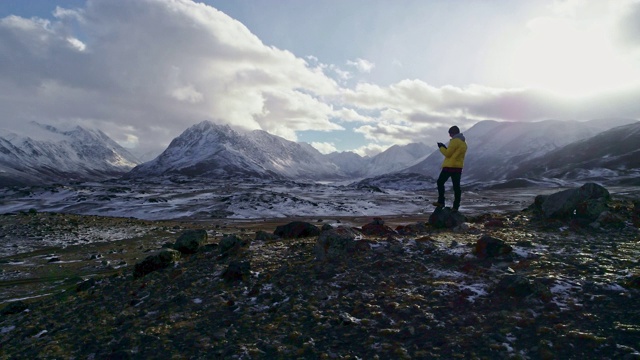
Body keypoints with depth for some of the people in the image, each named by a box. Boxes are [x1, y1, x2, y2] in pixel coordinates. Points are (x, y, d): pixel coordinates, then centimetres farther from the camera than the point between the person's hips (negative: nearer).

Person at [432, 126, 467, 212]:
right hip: (458, 167, 8)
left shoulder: (454, 141, -12)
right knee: (456, 186, 6)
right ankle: (456, 206, 5)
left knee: (440, 182, 5)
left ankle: (441, 202, 2)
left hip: (449, 166, -8)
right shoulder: (463, 142, 16)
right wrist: (445, 148, 15)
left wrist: (441, 147, 3)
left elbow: (448, 154, -12)